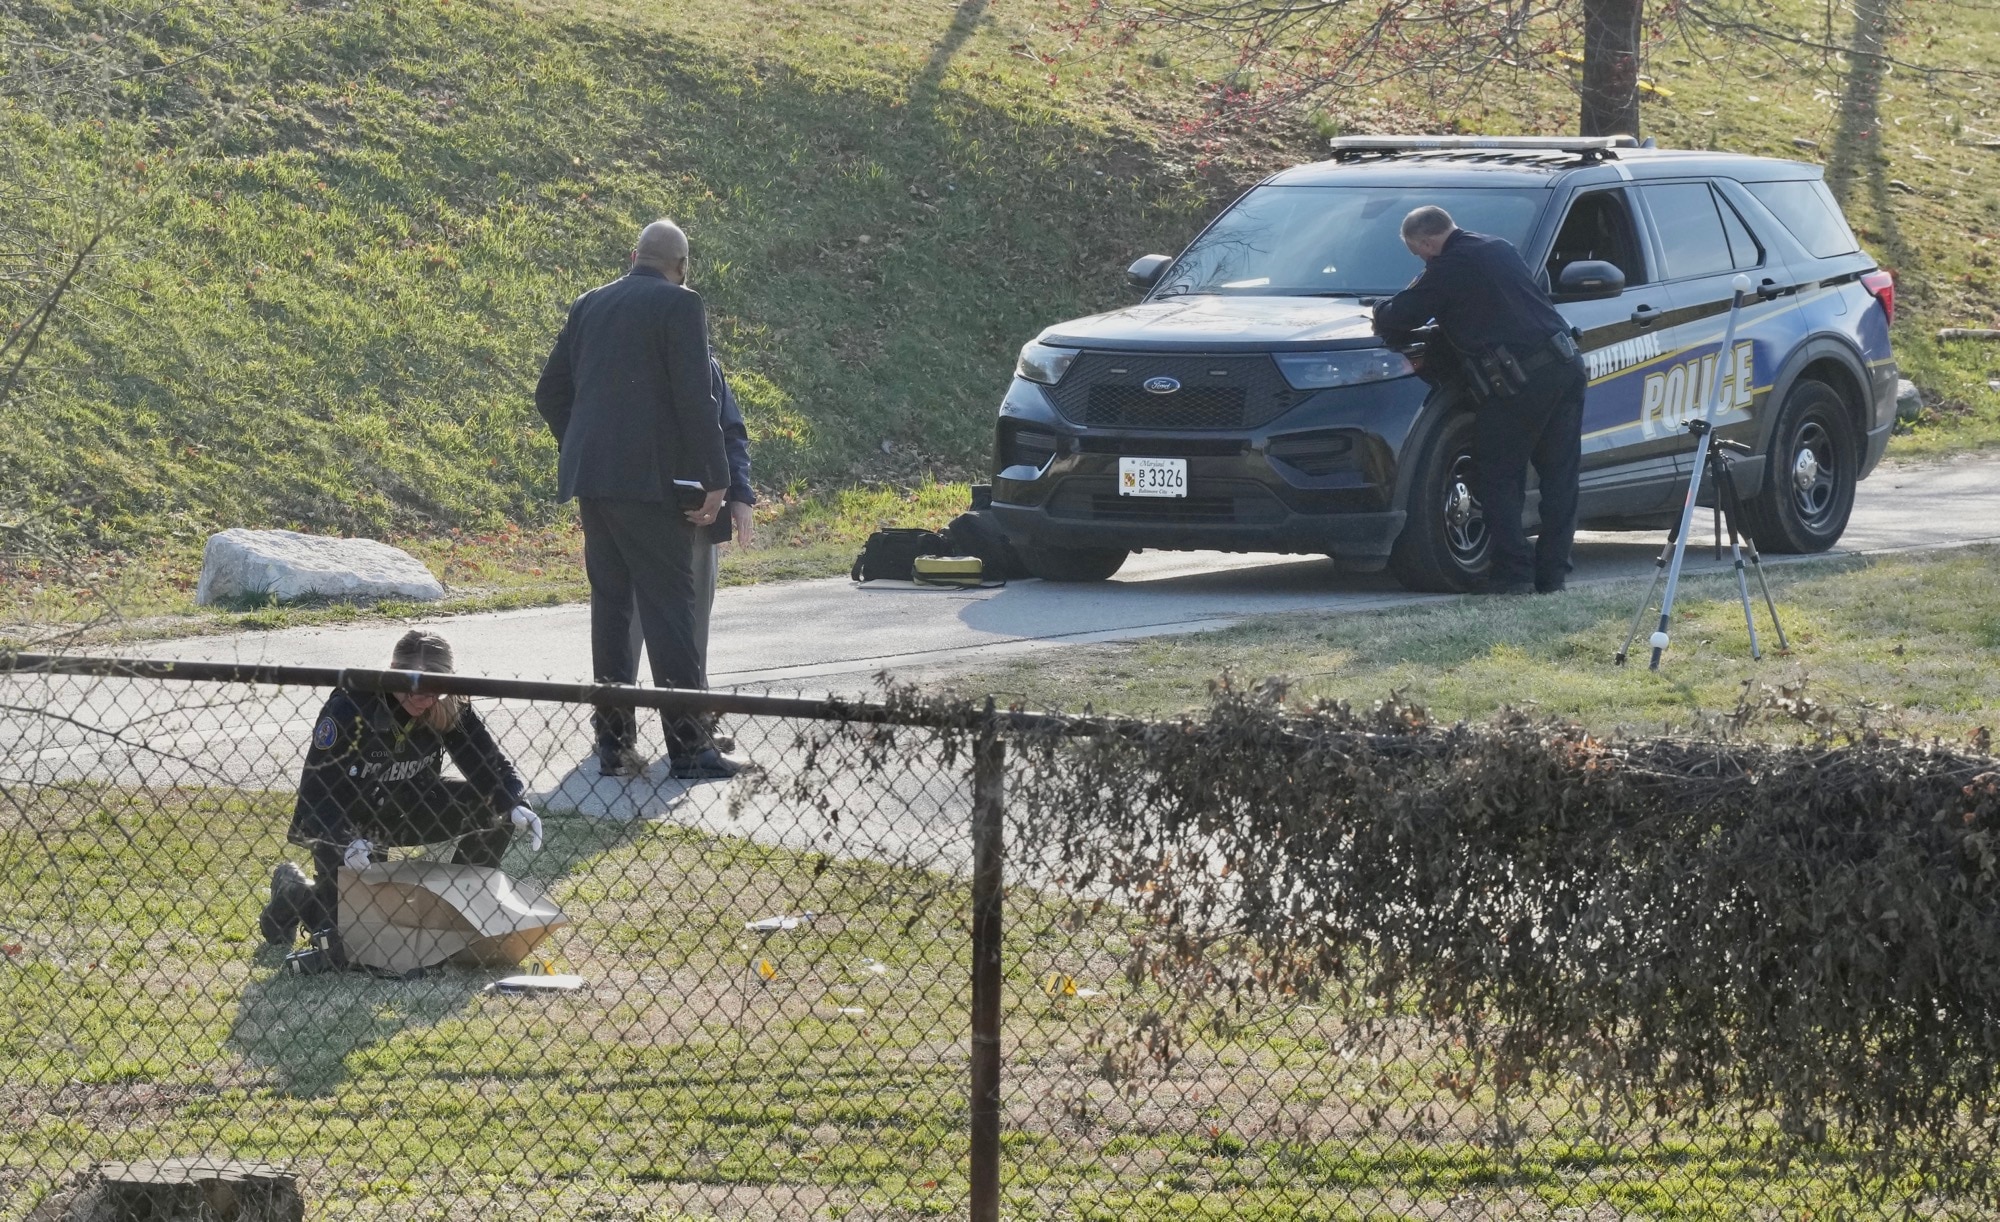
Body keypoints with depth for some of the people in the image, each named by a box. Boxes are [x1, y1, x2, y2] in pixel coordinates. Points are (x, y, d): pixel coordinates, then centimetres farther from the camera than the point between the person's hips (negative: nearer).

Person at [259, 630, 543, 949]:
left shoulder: (450, 708, -16)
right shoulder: (351, 705, -29)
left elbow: (491, 763, -12)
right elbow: (316, 788, -29)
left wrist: (514, 805, -33)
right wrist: (347, 842, -44)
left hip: (407, 810, 4)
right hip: (343, 820, -4)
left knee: (494, 808, -16)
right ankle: (292, 891, 21)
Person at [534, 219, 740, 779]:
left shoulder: (589, 306, 14)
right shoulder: (679, 305, -6)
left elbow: (550, 393, 17)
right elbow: (695, 399, -12)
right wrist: (715, 479, -8)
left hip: (590, 478, 6)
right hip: (651, 480, -6)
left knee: (610, 604, 10)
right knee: (668, 605, -5)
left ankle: (614, 742, 11)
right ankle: (688, 744, -5)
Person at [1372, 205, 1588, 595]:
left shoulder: (1448, 268, -6)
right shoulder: (1499, 248, 19)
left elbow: (1396, 321, -4)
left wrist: (1382, 315, 20)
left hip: (1522, 379, -8)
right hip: (1566, 365, 8)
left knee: (1498, 478, 3)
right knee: (1560, 475, 9)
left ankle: (1514, 572, -2)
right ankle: (1553, 572, 10)